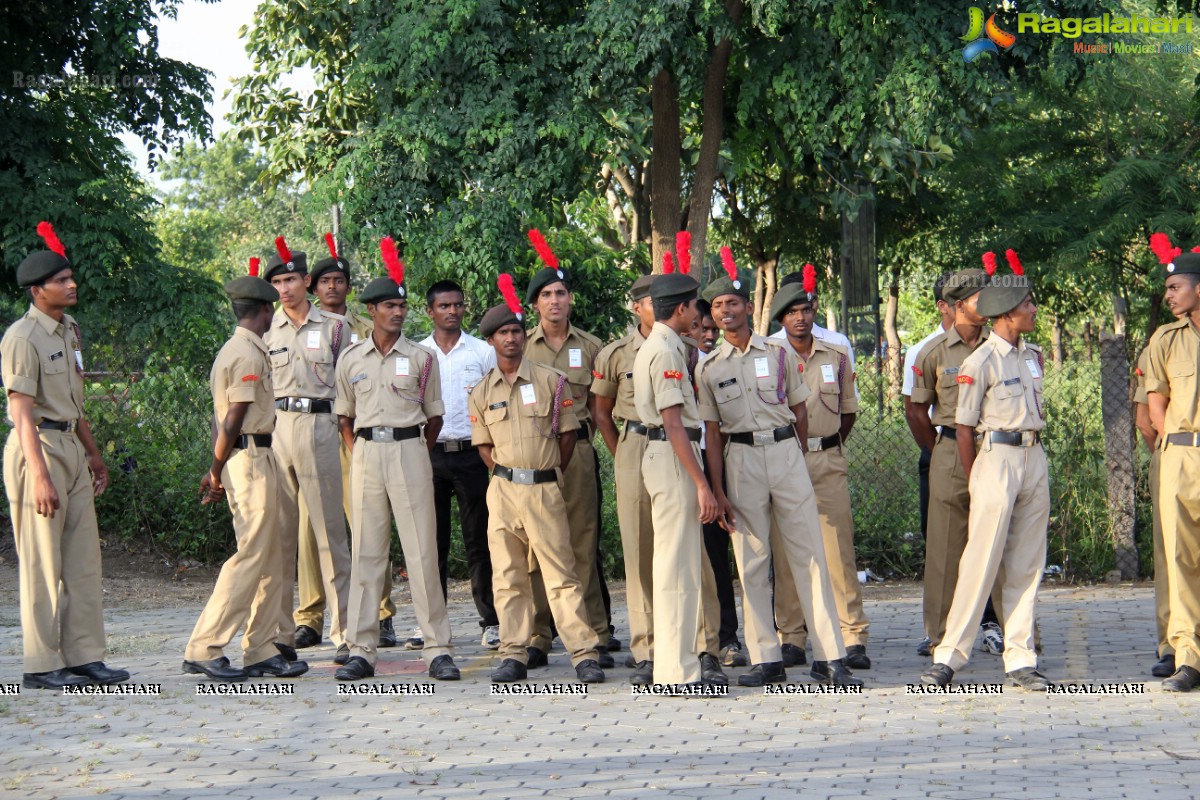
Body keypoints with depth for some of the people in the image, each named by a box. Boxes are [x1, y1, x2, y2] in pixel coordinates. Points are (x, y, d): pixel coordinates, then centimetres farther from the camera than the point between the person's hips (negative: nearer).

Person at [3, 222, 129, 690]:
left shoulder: (69, 330, 14)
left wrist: (93, 453, 25)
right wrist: (39, 476, -23)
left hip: (72, 446, 9)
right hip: (38, 447, -9)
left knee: (83, 559, 9)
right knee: (42, 563, -4)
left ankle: (84, 656, 14)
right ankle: (41, 665, 2)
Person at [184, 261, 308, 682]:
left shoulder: (232, 350, 18)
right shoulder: (249, 354, -13)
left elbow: (221, 417, 17)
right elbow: (234, 419, -16)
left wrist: (217, 469, 14)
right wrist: (217, 471, -9)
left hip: (257, 461, 10)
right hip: (252, 459, -10)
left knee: (271, 561, 11)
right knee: (252, 557, -10)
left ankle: (260, 650, 12)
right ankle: (204, 650, -10)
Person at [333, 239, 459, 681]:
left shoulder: (421, 358, 4)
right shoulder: (351, 359, 9)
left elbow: (434, 416, 11)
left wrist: (416, 455, 9)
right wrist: (357, 455, 9)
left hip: (409, 450, -2)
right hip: (366, 452, 2)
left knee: (422, 550, -4)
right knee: (366, 552, 3)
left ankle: (438, 649, -1)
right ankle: (361, 650, 7)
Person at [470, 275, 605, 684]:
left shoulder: (551, 381, 3)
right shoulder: (481, 392, 9)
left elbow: (567, 435, 7)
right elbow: (483, 445, 14)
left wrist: (549, 476, 6)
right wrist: (505, 474, 4)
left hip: (544, 489, -3)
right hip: (503, 491, 3)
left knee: (561, 574, -4)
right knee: (508, 577, 5)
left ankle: (585, 655, -4)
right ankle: (514, 655, 11)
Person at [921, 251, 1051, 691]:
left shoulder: (1031, 355, 13)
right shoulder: (980, 361, -9)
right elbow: (964, 427, -6)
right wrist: (975, 481, -5)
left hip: (1034, 459, 7)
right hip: (997, 457, -7)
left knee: (1026, 565, 6)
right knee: (982, 560, -8)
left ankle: (1020, 658, 9)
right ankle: (949, 654, -4)